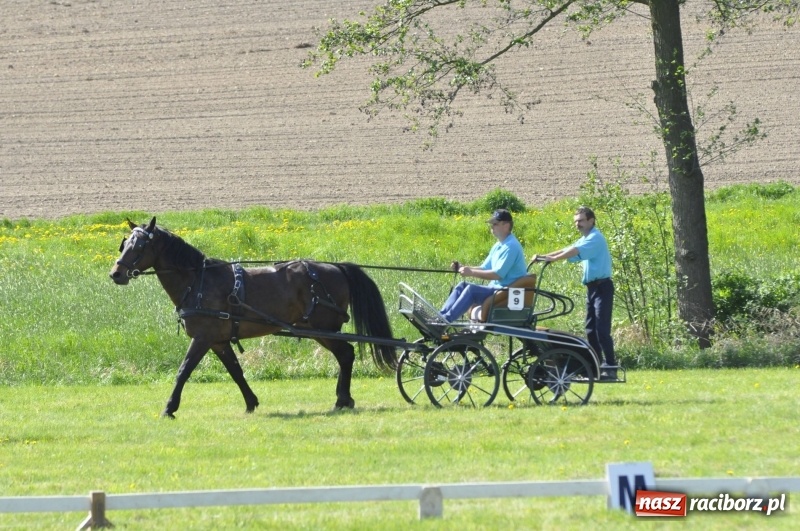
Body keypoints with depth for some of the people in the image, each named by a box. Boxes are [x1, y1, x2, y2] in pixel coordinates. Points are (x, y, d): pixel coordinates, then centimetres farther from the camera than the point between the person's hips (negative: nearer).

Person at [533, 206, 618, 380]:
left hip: (602, 287, -10)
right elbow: (567, 250, 10)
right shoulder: (585, 240, 18)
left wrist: (553, 259, -34)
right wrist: (544, 256, -3)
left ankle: (610, 367, -14)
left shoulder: (595, 238, -13)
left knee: (602, 329, -13)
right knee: (591, 329, 9)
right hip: (592, 287, 10)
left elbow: (575, 251, -26)